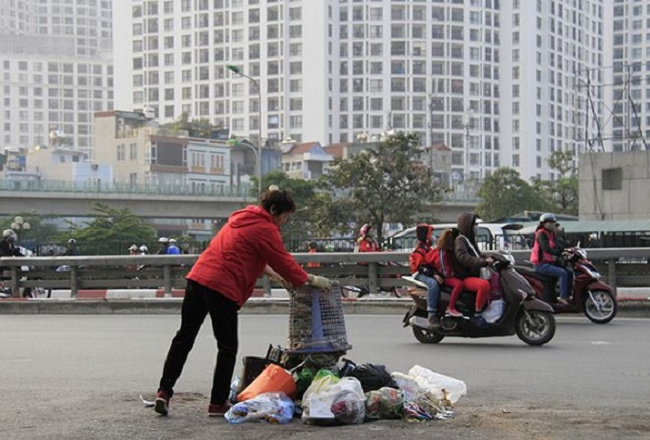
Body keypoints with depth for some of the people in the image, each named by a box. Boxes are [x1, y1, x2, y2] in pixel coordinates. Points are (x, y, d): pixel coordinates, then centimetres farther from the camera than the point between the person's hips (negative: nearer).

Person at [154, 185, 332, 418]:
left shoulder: (242, 217, 21)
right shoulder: (266, 229, -5)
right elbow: (284, 261, -3)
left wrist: (272, 273, 26)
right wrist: (311, 280, 9)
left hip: (198, 276, 8)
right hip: (222, 287, -8)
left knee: (184, 338, 12)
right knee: (227, 348, 5)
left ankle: (164, 391, 9)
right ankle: (218, 403, 9)